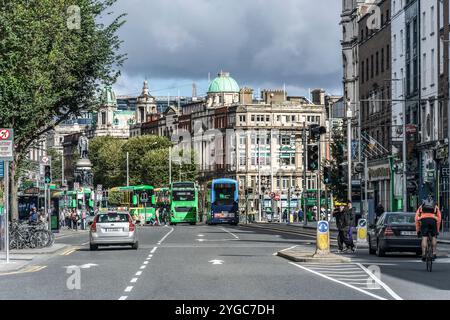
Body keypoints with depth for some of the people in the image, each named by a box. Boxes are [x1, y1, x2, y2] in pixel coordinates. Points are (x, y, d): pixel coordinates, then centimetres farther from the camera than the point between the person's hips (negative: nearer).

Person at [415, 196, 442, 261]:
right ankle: (434, 253, 12)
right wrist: (437, 230, 23)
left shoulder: (421, 207, 32)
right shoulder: (436, 207, 32)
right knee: (434, 237, 19)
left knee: (424, 238, 0)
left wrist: (418, 230, 24)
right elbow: (439, 218, 20)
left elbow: (416, 218, 22)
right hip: (433, 219, 0)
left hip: (423, 220, 0)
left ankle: (423, 255, -10)